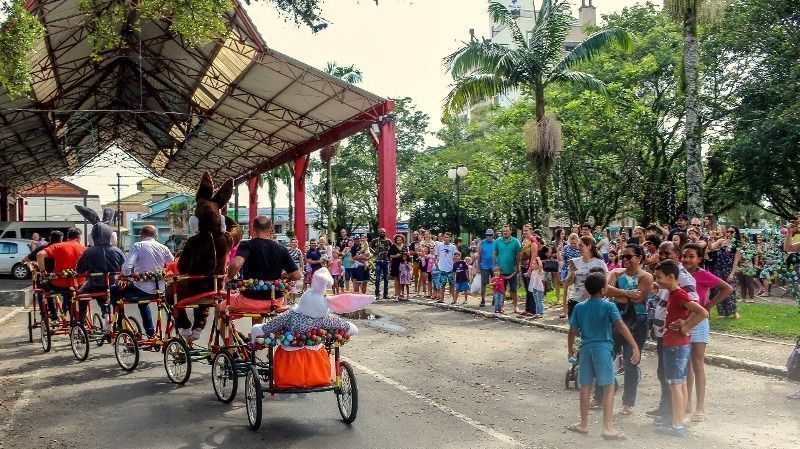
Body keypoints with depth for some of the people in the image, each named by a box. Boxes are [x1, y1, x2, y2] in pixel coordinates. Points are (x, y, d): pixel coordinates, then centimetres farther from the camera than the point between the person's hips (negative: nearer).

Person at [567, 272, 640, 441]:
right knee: (609, 388, 3)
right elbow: (620, 326, -21)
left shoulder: (579, 307, 2)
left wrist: (570, 348, 20)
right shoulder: (609, 306, -8)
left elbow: (572, 331, 4)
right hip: (603, 349, -4)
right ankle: (607, 428, 0)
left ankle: (584, 424, 23)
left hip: (586, 349, 4)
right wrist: (635, 347, -24)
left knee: (585, 387, 12)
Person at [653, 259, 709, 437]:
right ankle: (679, 422, 21)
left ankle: (677, 426, -2)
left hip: (676, 346, -10)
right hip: (674, 344, 10)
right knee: (680, 383, 13)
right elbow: (692, 310, 22)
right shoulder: (674, 294, 10)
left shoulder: (679, 294, -19)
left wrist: (685, 327, -20)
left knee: (675, 384, -6)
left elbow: (703, 313, -28)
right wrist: (685, 322, 6)